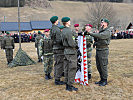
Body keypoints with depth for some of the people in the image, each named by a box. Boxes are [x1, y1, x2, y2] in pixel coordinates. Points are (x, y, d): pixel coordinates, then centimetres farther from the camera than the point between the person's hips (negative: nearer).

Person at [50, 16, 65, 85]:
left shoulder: (52, 29, 12)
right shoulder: (57, 29, -17)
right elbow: (59, 40, -22)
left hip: (55, 48, 10)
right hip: (59, 49, -10)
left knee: (56, 64, 16)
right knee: (60, 65, -3)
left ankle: (56, 79, 24)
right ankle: (57, 80, 3)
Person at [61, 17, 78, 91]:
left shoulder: (63, 31, 12)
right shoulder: (69, 31, -18)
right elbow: (71, 44, -22)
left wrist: (75, 42, 13)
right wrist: (76, 45, -3)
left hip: (66, 51, 10)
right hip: (71, 52, -9)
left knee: (67, 69, 12)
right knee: (72, 69, -3)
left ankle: (67, 84, 20)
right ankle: (70, 86, 1)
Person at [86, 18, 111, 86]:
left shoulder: (107, 32, -11)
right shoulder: (101, 30, 18)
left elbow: (99, 36, -24)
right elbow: (97, 37, 14)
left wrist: (91, 33, -18)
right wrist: (91, 32, 0)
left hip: (103, 51, -9)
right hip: (98, 50, 9)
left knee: (103, 66, -3)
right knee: (98, 66, 12)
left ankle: (105, 80, 9)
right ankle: (102, 79, 24)